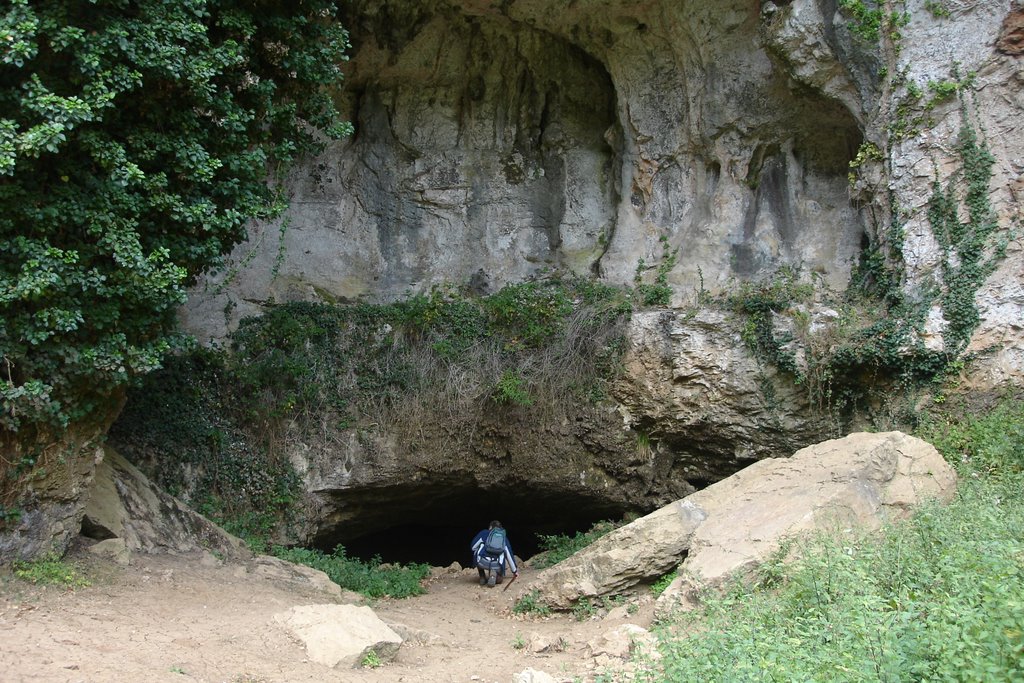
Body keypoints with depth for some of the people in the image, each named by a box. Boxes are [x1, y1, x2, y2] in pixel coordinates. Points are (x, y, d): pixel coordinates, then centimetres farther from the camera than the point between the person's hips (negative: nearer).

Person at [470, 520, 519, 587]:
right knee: (499, 580, 29)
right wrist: (515, 571, 39)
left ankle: (482, 577, 23)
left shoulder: (484, 533, 19)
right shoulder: (504, 537, 24)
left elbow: (473, 547, 16)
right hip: (496, 565, 1)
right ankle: (494, 574, -5)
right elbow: (510, 555, 29)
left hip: (482, 562, -1)